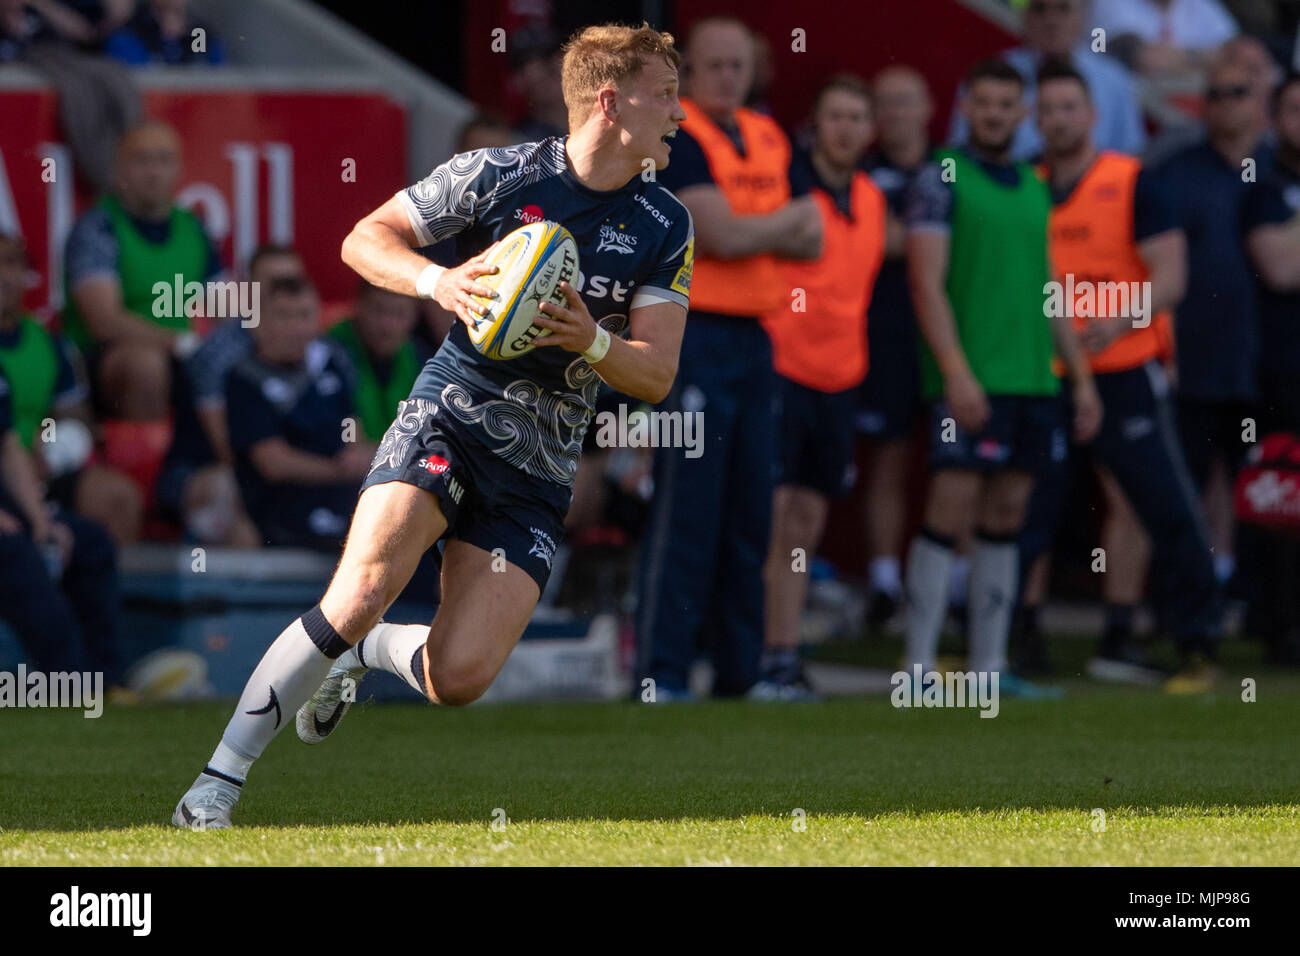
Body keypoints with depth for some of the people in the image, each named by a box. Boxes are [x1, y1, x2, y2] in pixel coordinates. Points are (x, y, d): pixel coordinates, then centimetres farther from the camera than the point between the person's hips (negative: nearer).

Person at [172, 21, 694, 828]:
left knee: (458, 679, -13)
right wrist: (435, 281, -21)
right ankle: (216, 786, -17)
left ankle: (367, 654, 24)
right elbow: (364, 239, -1)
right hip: (451, 414, -3)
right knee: (360, 596, -26)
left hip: (540, 467, 3)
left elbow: (656, 376, 0)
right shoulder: (497, 175, -7)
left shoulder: (667, 228, 2)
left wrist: (590, 342, -21)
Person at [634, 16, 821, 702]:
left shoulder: (769, 139, 16)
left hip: (756, 337, 7)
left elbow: (811, 240, 11)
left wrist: (750, 229, -8)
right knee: (686, 510, -10)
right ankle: (662, 675, -10)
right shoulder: (678, 138, -8)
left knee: (750, 511, 8)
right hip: (696, 333, -7)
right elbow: (722, 235, -17)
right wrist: (786, 219, 2)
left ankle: (740, 671, 15)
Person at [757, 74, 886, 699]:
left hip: (838, 380, 7)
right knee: (774, 517, -11)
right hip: (780, 371, -7)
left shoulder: (871, 199, 13)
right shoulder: (783, 184, -8)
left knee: (806, 524, 8)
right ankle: (766, 662, -9)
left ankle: (784, 655, 12)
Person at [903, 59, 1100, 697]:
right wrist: (956, 372, -19)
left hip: (1033, 380, 7)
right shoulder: (941, 180, -3)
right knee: (949, 516, -10)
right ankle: (919, 665, -9)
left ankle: (989, 664, 10)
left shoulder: (1035, 189, 17)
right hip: (969, 379, -6)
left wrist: (1081, 376, 18)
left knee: (1005, 519, 7)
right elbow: (927, 284, -10)